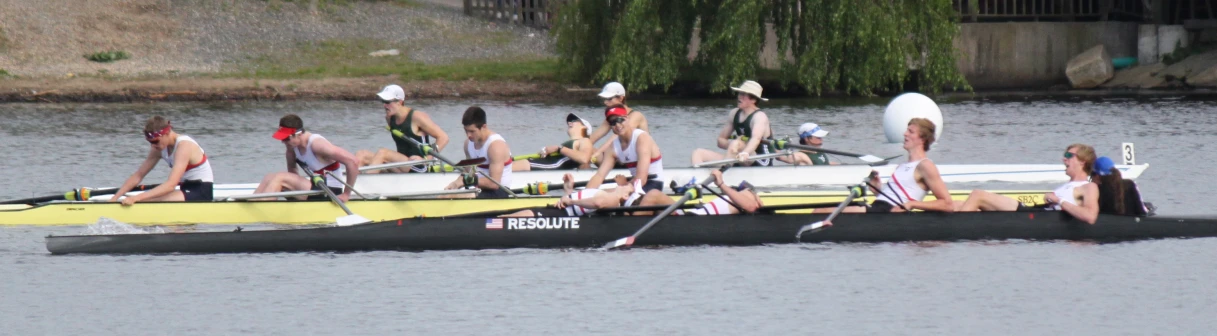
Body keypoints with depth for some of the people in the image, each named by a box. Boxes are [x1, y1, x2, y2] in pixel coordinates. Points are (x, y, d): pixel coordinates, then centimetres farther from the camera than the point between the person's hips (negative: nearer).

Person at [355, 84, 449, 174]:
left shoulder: (416, 117, -12)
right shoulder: (390, 118, 9)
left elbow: (443, 137, -11)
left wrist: (426, 159, -17)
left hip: (418, 169, -8)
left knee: (382, 153, -29)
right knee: (361, 155, -8)